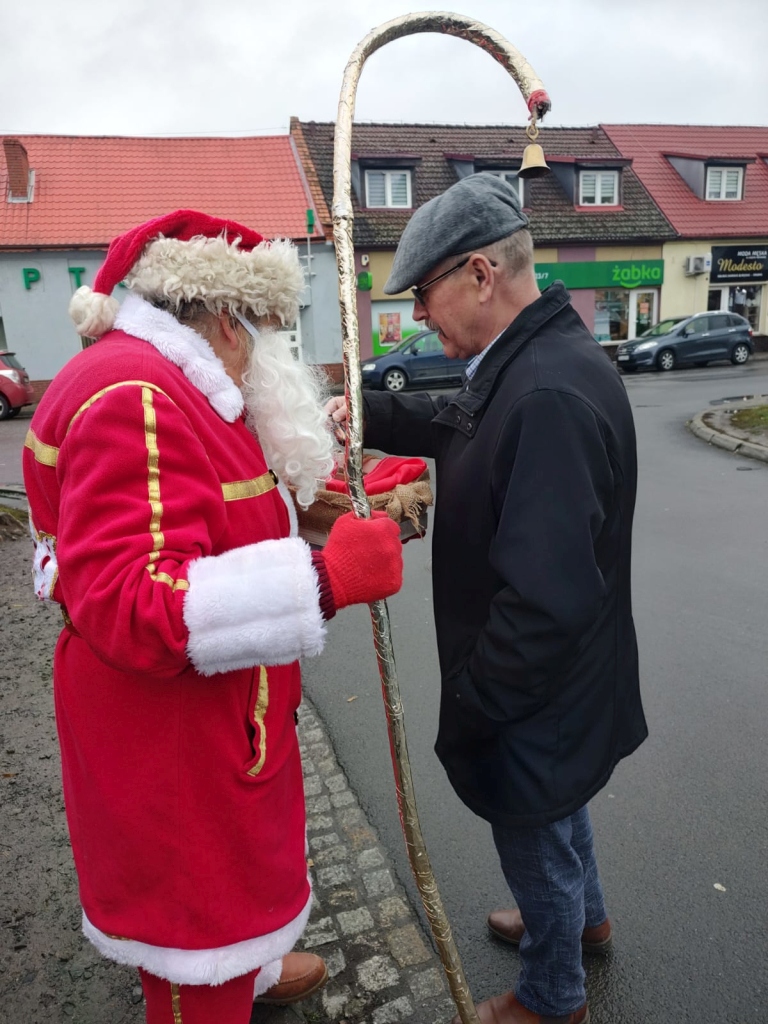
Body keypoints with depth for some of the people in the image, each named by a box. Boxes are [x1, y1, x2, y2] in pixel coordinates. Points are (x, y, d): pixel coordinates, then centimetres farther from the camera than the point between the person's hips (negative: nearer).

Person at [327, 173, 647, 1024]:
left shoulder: (549, 397, -34)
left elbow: (546, 602, -35)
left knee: (536, 842, 17)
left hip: (535, 697, -9)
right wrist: (370, 412, 1)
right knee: (559, 813, 32)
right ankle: (581, 917, 61)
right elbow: (462, 423, 16)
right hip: (561, 680, 9)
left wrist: (470, 704, -21)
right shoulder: (533, 362, -2)